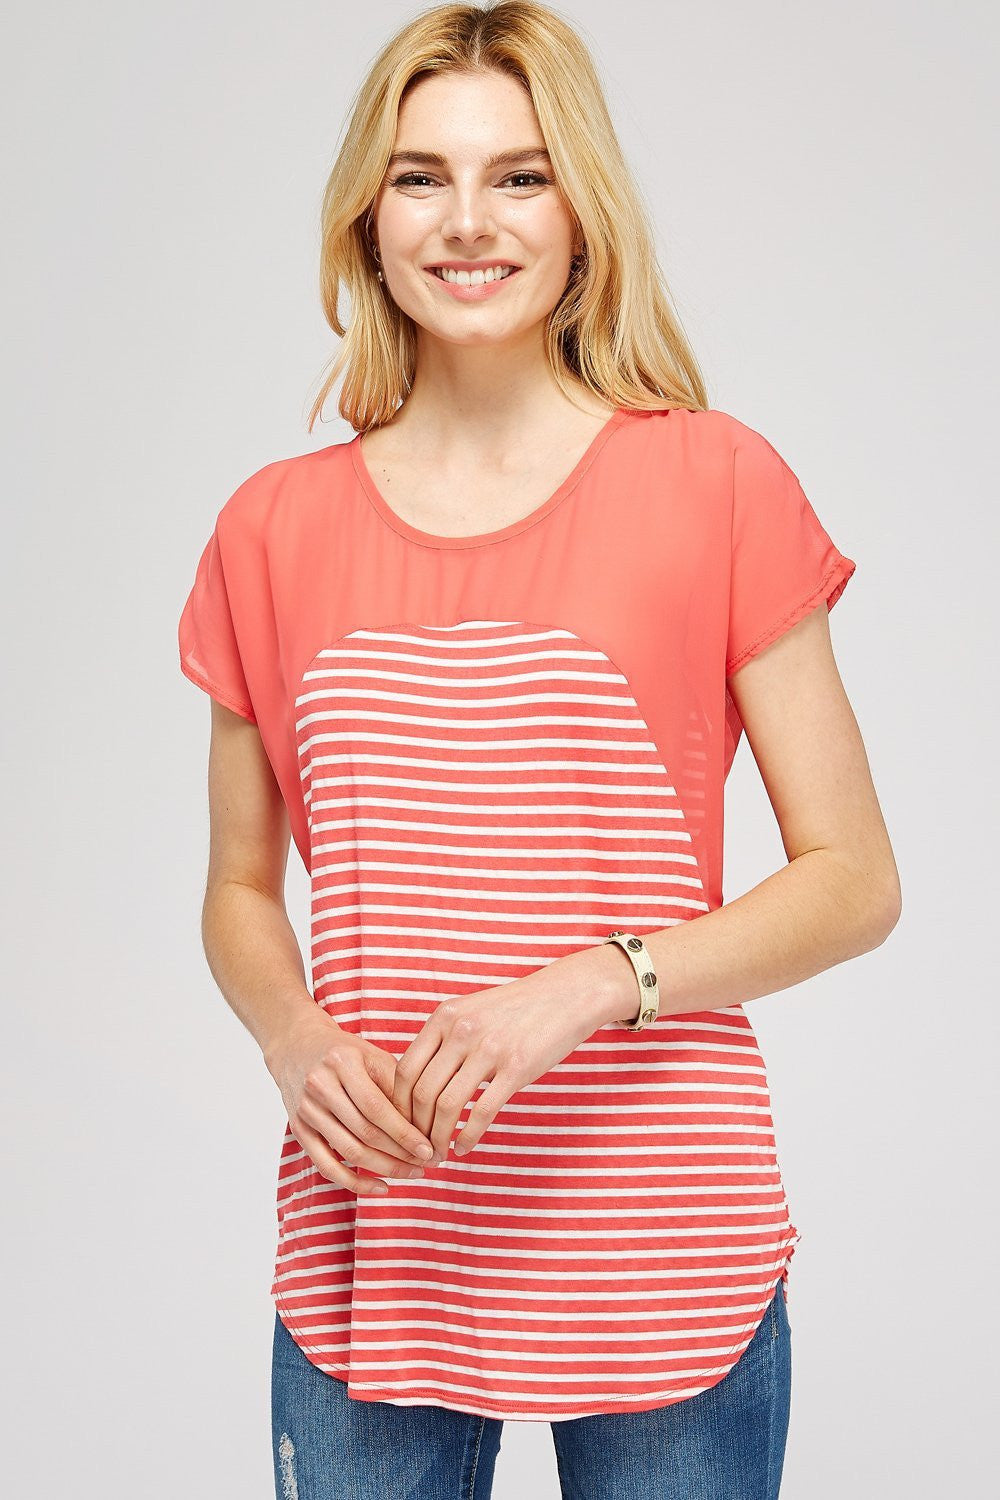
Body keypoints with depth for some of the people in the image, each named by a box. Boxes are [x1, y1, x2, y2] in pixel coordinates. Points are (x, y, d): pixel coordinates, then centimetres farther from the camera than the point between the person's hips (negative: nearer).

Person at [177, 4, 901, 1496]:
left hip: (659, 1254, -2)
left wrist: (593, 985, -17)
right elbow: (240, 891, 12)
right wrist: (296, 1045, -8)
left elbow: (855, 879, -3)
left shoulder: (714, 483, -4)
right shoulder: (275, 531, 4)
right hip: (366, 1248, 2)